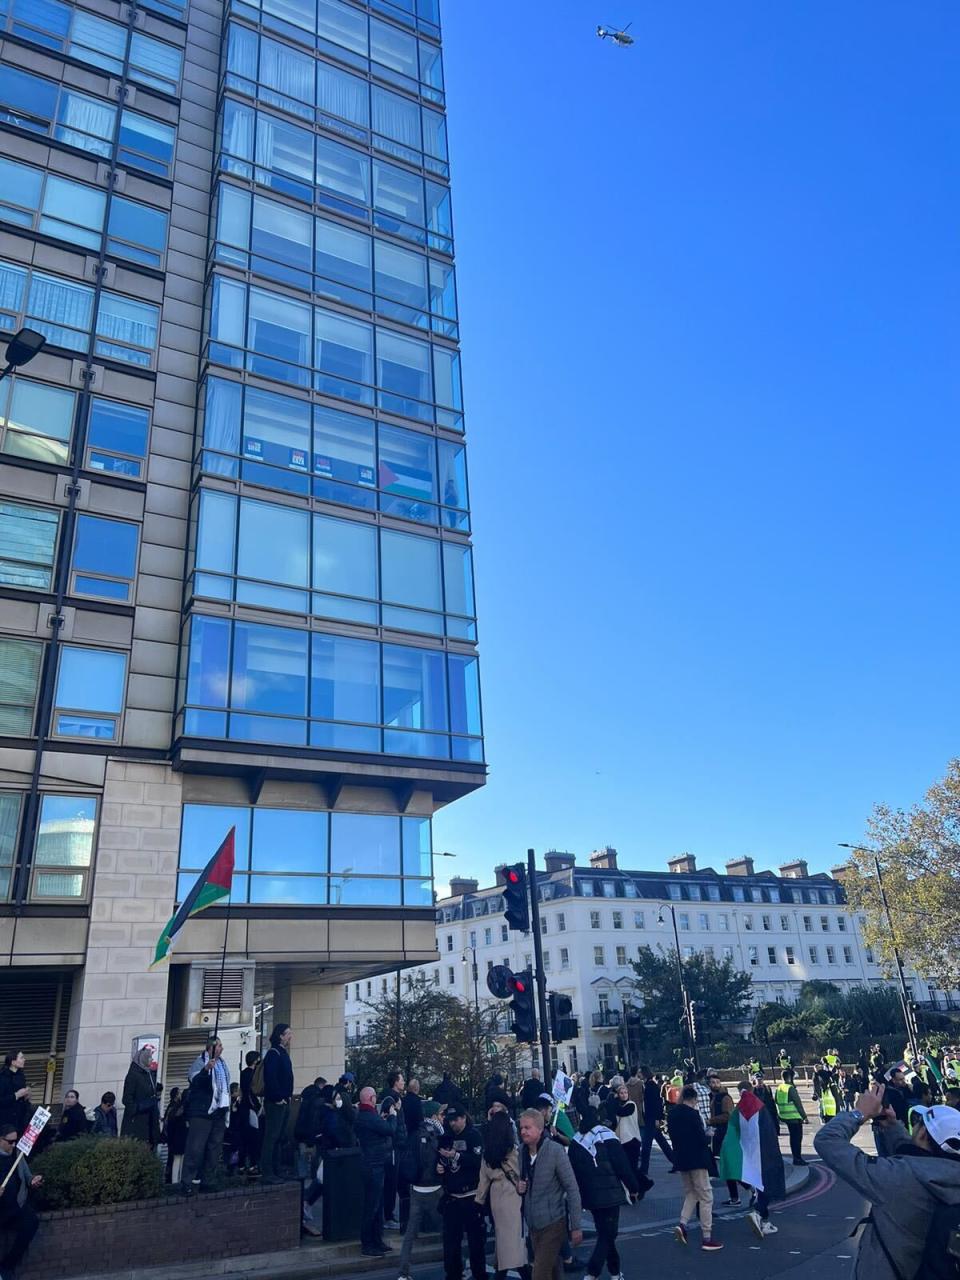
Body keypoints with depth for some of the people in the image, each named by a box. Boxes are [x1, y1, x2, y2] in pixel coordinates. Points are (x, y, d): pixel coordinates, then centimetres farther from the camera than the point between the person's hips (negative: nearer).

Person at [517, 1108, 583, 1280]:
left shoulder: (555, 1150, -16)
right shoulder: (521, 1152, 1)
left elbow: (572, 1189, -13)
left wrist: (576, 1226, -13)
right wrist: (518, 1187, -7)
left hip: (553, 1222, -6)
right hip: (533, 1223, 6)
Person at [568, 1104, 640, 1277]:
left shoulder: (576, 1141, 2)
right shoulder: (607, 1136, -11)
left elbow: (573, 1170, 8)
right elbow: (623, 1165, -9)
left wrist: (579, 1194, 18)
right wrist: (634, 1187, 3)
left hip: (589, 1196, 5)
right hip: (610, 1194, -5)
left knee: (605, 1234, 20)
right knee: (607, 1235, 1)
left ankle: (615, 1272, 28)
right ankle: (591, 1273, -12)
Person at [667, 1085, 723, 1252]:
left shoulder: (672, 1114, 4)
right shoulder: (693, 1113, -18)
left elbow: (672, 1134, 10)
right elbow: (702, 1137, -18)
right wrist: (706, 1142, 3)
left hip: (680, 1158, 7)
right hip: (696, 1158, -7)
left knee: (691, 1193, 21)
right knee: (705, 1196, 4)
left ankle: (682, 1224, 3)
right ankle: (706, 1237, 5)